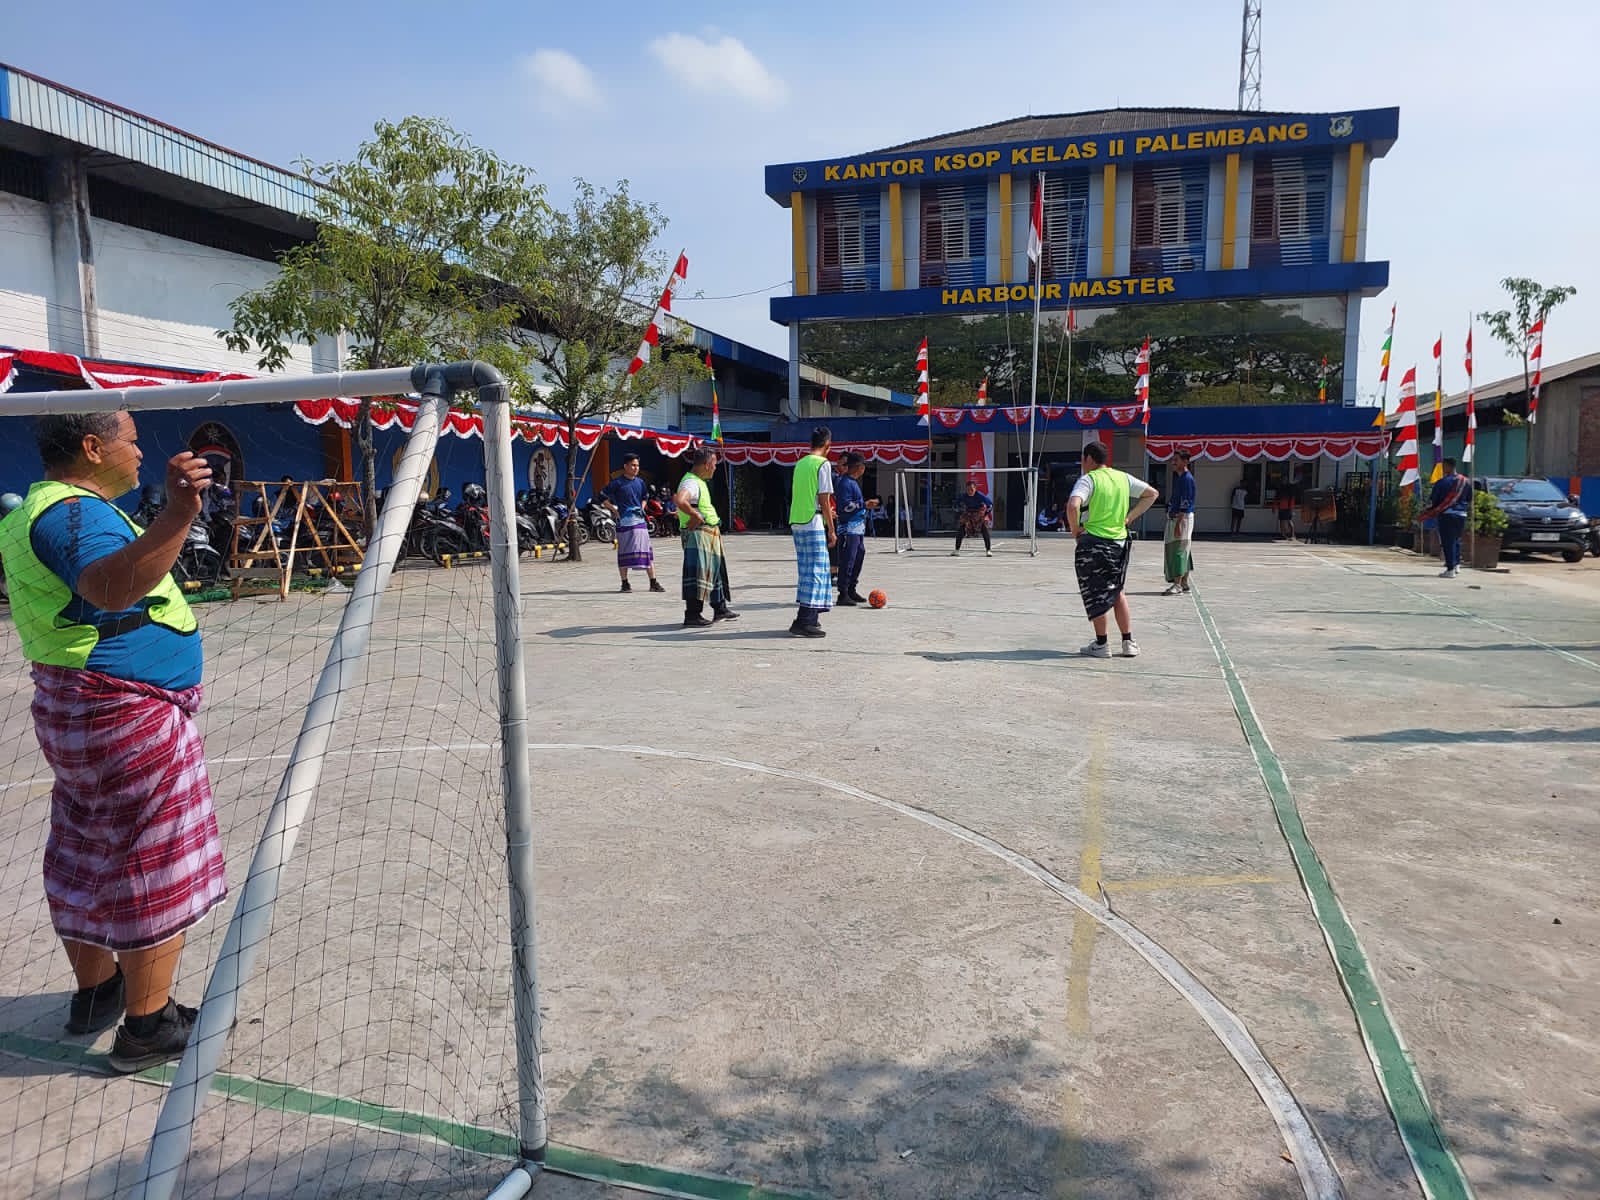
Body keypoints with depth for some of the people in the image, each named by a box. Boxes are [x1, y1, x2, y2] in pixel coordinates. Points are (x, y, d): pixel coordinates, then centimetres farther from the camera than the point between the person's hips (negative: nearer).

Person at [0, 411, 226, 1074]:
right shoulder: (79, 512, -22)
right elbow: (110, 586, -44)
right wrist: (176, 517, -57)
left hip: (80, 710, 11)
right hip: (128, 714, -11)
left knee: (89, 858, 20)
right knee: (155, 867, 0)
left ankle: (96, 992, 36)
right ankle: (148, 1025, 11)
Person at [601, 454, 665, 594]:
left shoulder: (640, 482, 11)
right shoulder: (617, 482, -4)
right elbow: (603, 497, -2)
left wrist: (642, 508, 13)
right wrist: (615, 511, -6)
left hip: (640, 520, 5)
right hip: (624, 521, -5)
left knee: (648, 551, 1)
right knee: (624, 552, 2)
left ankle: (653, 582, 5)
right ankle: (625, 583, 10)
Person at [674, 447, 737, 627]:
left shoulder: (700, 481, 16)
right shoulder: (691, 482, -18)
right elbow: (680, 501, -38)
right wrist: (696, 516, -27)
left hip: (710, 534, 11)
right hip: (698, 534, -11)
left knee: (716, 570, 19)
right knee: (698, 572, -10)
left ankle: (720, 609, 30)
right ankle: (692, 615, -8)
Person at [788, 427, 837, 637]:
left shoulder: (800, 463, 14)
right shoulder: (823, 464, -8)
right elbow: (824, 500, -11)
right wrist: (831, 530, -6)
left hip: (796, 522, 8)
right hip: (813, 524, -8)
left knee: (806, 571, 15)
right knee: (816, 571, -6)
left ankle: (809, 618, 21)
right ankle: (804, 622, -11)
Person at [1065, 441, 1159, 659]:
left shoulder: (1088, 479, -10)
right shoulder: (1123, 477, 8)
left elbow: (1073, 505, -27)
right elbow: (1153, 494, 15)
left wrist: (1075, 528, -11)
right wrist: (1130, 517, 12)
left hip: (1093, 543, -6)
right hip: (1120, 542, 6)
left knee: (1095, 596, 6)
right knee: (1116, 592, 18)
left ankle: (1101, 644, 11)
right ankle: (1128, 642, 16)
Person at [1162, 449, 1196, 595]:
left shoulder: (1187, 478, -13)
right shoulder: (1177, 476, 16)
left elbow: (1185, 503, -19)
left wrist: (1178, 523, -22)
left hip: (1183, 517, -10)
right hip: (1174, 517, 10)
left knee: (1178, 550, -11)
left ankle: (1177, 584, -11)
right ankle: (1184, 583, 20)